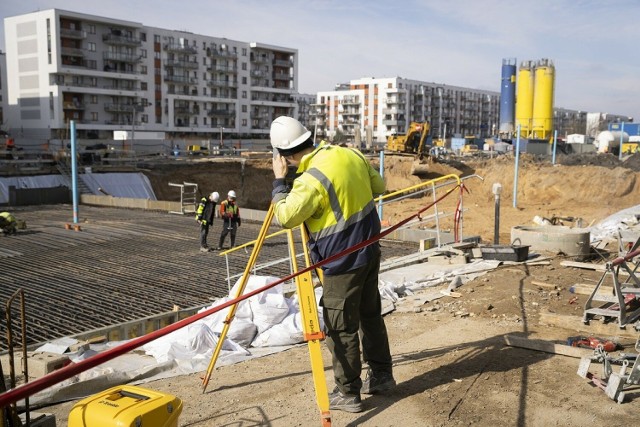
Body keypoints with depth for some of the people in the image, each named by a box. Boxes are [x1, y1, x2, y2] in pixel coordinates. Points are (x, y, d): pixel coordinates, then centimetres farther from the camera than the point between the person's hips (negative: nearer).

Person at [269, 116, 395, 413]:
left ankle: (348, 394, 16)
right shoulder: (349, 153, -1)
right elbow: (379, 186, 12)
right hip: (369, 251, 8)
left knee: (341, 328, 5)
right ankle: (381, 374, 34)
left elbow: (284, 217, -17)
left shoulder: (311, 180, -24)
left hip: (342, 263, -8)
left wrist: (279, 181, -8)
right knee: (371, 313, 20)